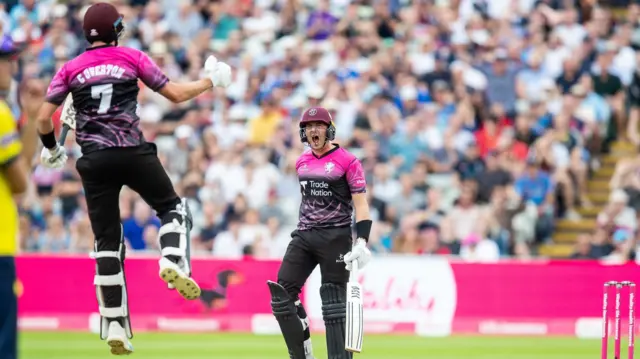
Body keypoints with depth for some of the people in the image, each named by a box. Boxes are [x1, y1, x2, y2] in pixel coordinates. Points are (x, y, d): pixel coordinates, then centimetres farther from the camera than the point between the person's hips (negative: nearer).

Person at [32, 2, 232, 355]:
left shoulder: (70, 69, 7)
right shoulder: (133, 58, 3)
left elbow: (44, 119, 3)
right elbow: (176, 94, 4)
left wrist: (51, 149, 22)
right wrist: (210, 80, 21)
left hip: (94, 161, 2)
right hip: (133, 153, -2)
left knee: (107, 243, 6)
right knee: (173, 207, 19)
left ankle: (115, 325, 2)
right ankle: (173, 261, -12)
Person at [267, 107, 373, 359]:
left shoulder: (347, 162, -7)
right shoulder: (302, 162, 13)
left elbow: (361, 204, -11)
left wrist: (361, 243, -22)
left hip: (336, 237, -6)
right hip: (304, 235, 6)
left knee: (334, 302, -8)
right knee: (282, 293, -4)